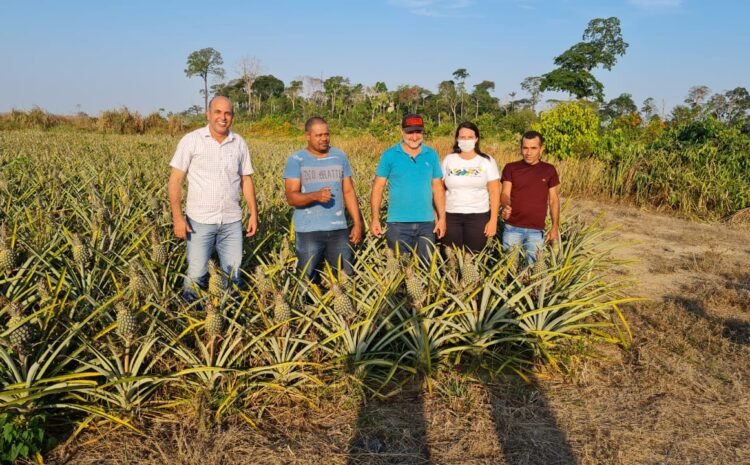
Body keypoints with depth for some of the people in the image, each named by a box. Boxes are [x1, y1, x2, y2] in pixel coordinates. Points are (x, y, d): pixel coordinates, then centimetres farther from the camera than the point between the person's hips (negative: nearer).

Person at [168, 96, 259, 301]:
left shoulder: (239, 143, 6)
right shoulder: (191, 140, -4)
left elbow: (246, 180, 12)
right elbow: (175, 180, -5)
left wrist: (254, 213, 7)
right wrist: (178, 217, -12)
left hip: (232, 221, 3)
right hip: (200, 220, -3)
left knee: (233, 274, 9)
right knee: (196, 274, 3)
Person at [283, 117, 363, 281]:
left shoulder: (340, 157, 9)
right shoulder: (296, 160, -2)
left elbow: (349, 192, 11)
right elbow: (291, 197, -9)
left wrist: (357, 223, 5)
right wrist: (315, 195, -27)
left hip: (338, 229, 3)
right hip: (308, 231, -3)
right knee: (307, 279, 2)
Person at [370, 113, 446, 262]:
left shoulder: (431, 155, 5)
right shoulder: (390, 155, -2)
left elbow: (438, 188, 9)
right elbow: (378, 187, -2)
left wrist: (442, 217, 4)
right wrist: (375, 218, -9)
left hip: (426, 223, 2)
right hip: (398, 223, -2)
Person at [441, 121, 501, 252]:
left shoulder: (487, 161, 2)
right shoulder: (448, 160, 6)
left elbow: (494, 192, 0)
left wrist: (493, 220, -5)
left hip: (478, 216, -1)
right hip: (451, 216, 1)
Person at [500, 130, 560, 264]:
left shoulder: (549, 170, 5)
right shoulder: (510, 168, 2)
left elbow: (554, 200, 7)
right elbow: (505, 194, -6)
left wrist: (555, 226, 1)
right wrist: (506, 207, -29)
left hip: (536, 231, 0)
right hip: (512, 228, 0)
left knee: (531, 264, 0)